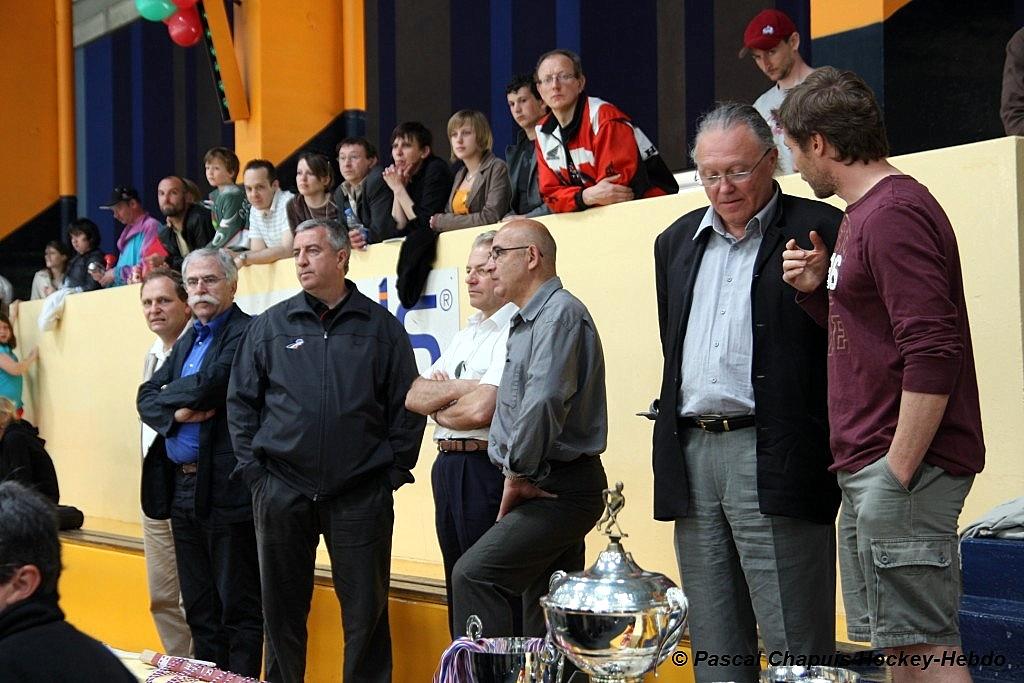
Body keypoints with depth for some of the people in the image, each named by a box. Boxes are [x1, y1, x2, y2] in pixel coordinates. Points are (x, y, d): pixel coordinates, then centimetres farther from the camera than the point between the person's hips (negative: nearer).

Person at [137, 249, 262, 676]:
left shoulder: (247, 333, -8)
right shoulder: (187, 341, 19)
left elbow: (209, 386, -20)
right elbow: (147, 398, 11)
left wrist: (170, 395, -2)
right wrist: (177, 412, -10)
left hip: (226, 490, -8)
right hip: (182, 489, 8)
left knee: (239, 606, -2)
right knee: (198, 608, 15)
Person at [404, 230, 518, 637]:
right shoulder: (466, 335, 18)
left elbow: (481, 410, -20)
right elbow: (414, 397, 12)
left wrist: (439, 409, -1)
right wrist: (457, 389, -7)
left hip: (486, 470, -9)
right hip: (447, 467, 9)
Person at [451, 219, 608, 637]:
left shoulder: (560, 313, -14)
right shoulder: (526, 323, 20)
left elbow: (543, 402, -26)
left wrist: (518, 473, -16)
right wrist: (516, 474, 13)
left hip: (560, 489, -10)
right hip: (546, 489, 10)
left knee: (473, 575, -18)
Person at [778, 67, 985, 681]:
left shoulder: (893, 214, -15)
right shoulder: (863, 214, 17)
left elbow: (933, 355, -22)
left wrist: (898, 473, -20)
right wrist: (816, 290, 7)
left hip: (901, 467, -10)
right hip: (868, 468, 10)